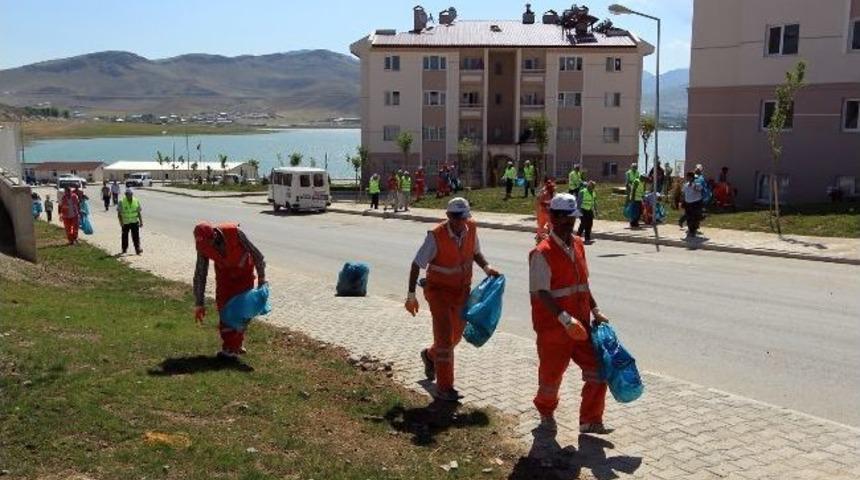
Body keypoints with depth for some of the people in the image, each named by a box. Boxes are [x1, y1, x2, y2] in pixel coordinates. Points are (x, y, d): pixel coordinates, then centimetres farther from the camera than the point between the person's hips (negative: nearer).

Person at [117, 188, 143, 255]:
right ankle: (124, 249, 25)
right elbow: (119, 213, -6)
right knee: (125, 236, 11)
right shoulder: (122, 202, -7)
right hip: (125, 223, -1)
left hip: (135, 222, 1)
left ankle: (137, 249, -6)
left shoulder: (136, 201, 1)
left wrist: (141, 221, 3)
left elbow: (139, 212, 6)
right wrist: (121, 221, -17)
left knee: (136, 236, -6)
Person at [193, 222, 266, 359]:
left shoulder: (234, 233, -36)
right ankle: (235, 344, 6)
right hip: (224, 272, 3)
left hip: (244, 270, -3)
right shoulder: (203, 247, -25)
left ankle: (234, 347, 1)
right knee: (223, 306, -4)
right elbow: (199, 275, -18)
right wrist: (199, 304, -18)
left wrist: (261, 278, -19)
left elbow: (256, 254, -24)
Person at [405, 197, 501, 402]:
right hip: (439, 290, -6)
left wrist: (486, 267, -8)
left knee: (456, 335, 19)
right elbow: (417, 264, -16)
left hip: (462, 290, 6)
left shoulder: (471, 228, -8)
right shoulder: (436, 236, -23)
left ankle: (430, 355, 50)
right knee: (444, 337, -9)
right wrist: (411, 295, -16)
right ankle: (444, 388, 2)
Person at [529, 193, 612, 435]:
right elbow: (540, 292, -22)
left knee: (598, 370, 3)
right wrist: (564, 318, -29)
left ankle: (590, 421, 17)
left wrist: (595, 311, 10)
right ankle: (546, 414, 37)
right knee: (551, 375, 10)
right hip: (553, 328, -7)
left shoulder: (578, 245, 9)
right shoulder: (542, 253, -16)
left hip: (581, 326, 7)